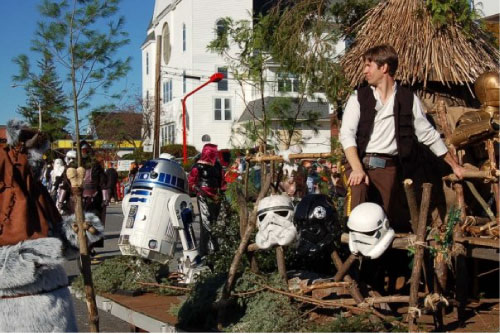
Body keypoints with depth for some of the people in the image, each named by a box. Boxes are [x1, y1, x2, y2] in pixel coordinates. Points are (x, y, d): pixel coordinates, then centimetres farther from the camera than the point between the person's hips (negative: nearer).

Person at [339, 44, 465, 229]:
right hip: (360, 162, -1)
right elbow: (347, 134, -6)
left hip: (388, 167, 1)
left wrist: (454, 165, 15)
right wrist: (357, 168, -21)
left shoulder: (408, 98, 7)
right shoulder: (358, 98, 5)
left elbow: (428, 135, 13)